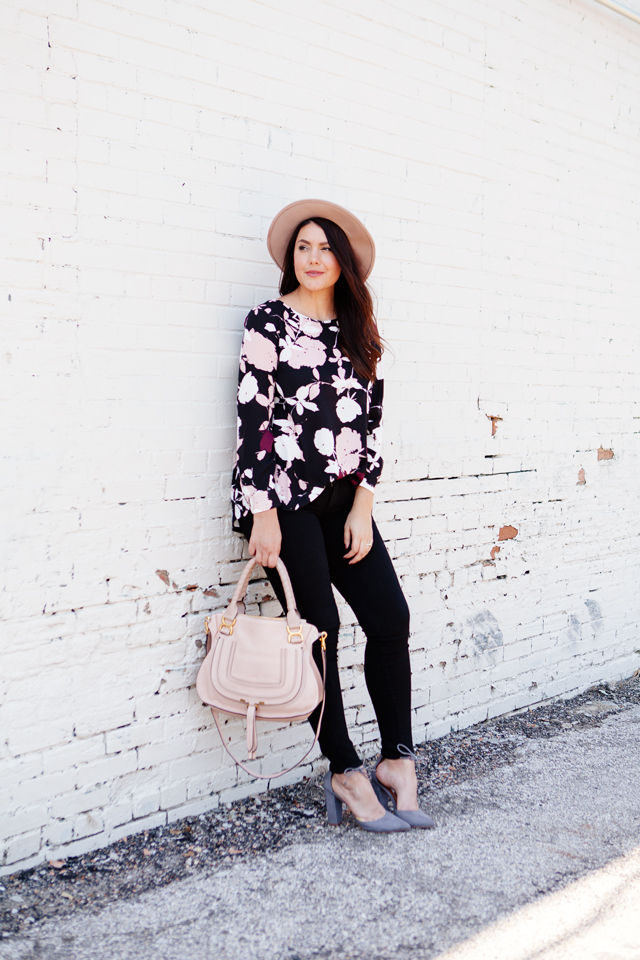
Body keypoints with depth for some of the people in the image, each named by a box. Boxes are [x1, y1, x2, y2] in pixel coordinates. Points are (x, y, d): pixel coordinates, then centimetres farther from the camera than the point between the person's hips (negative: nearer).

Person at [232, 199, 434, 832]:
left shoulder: (360, 333, 13)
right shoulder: (269, 322, -1)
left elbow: (370, 421, 10)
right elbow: (252, 418, -7)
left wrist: (362, 507, 1)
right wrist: (263, 514, -12)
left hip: (344, 500, 5)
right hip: (284, 499, -5)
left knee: (390, 617, -3)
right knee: (319, 629, -4)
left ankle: (397, 762, 9)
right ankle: (345, 773, 9)